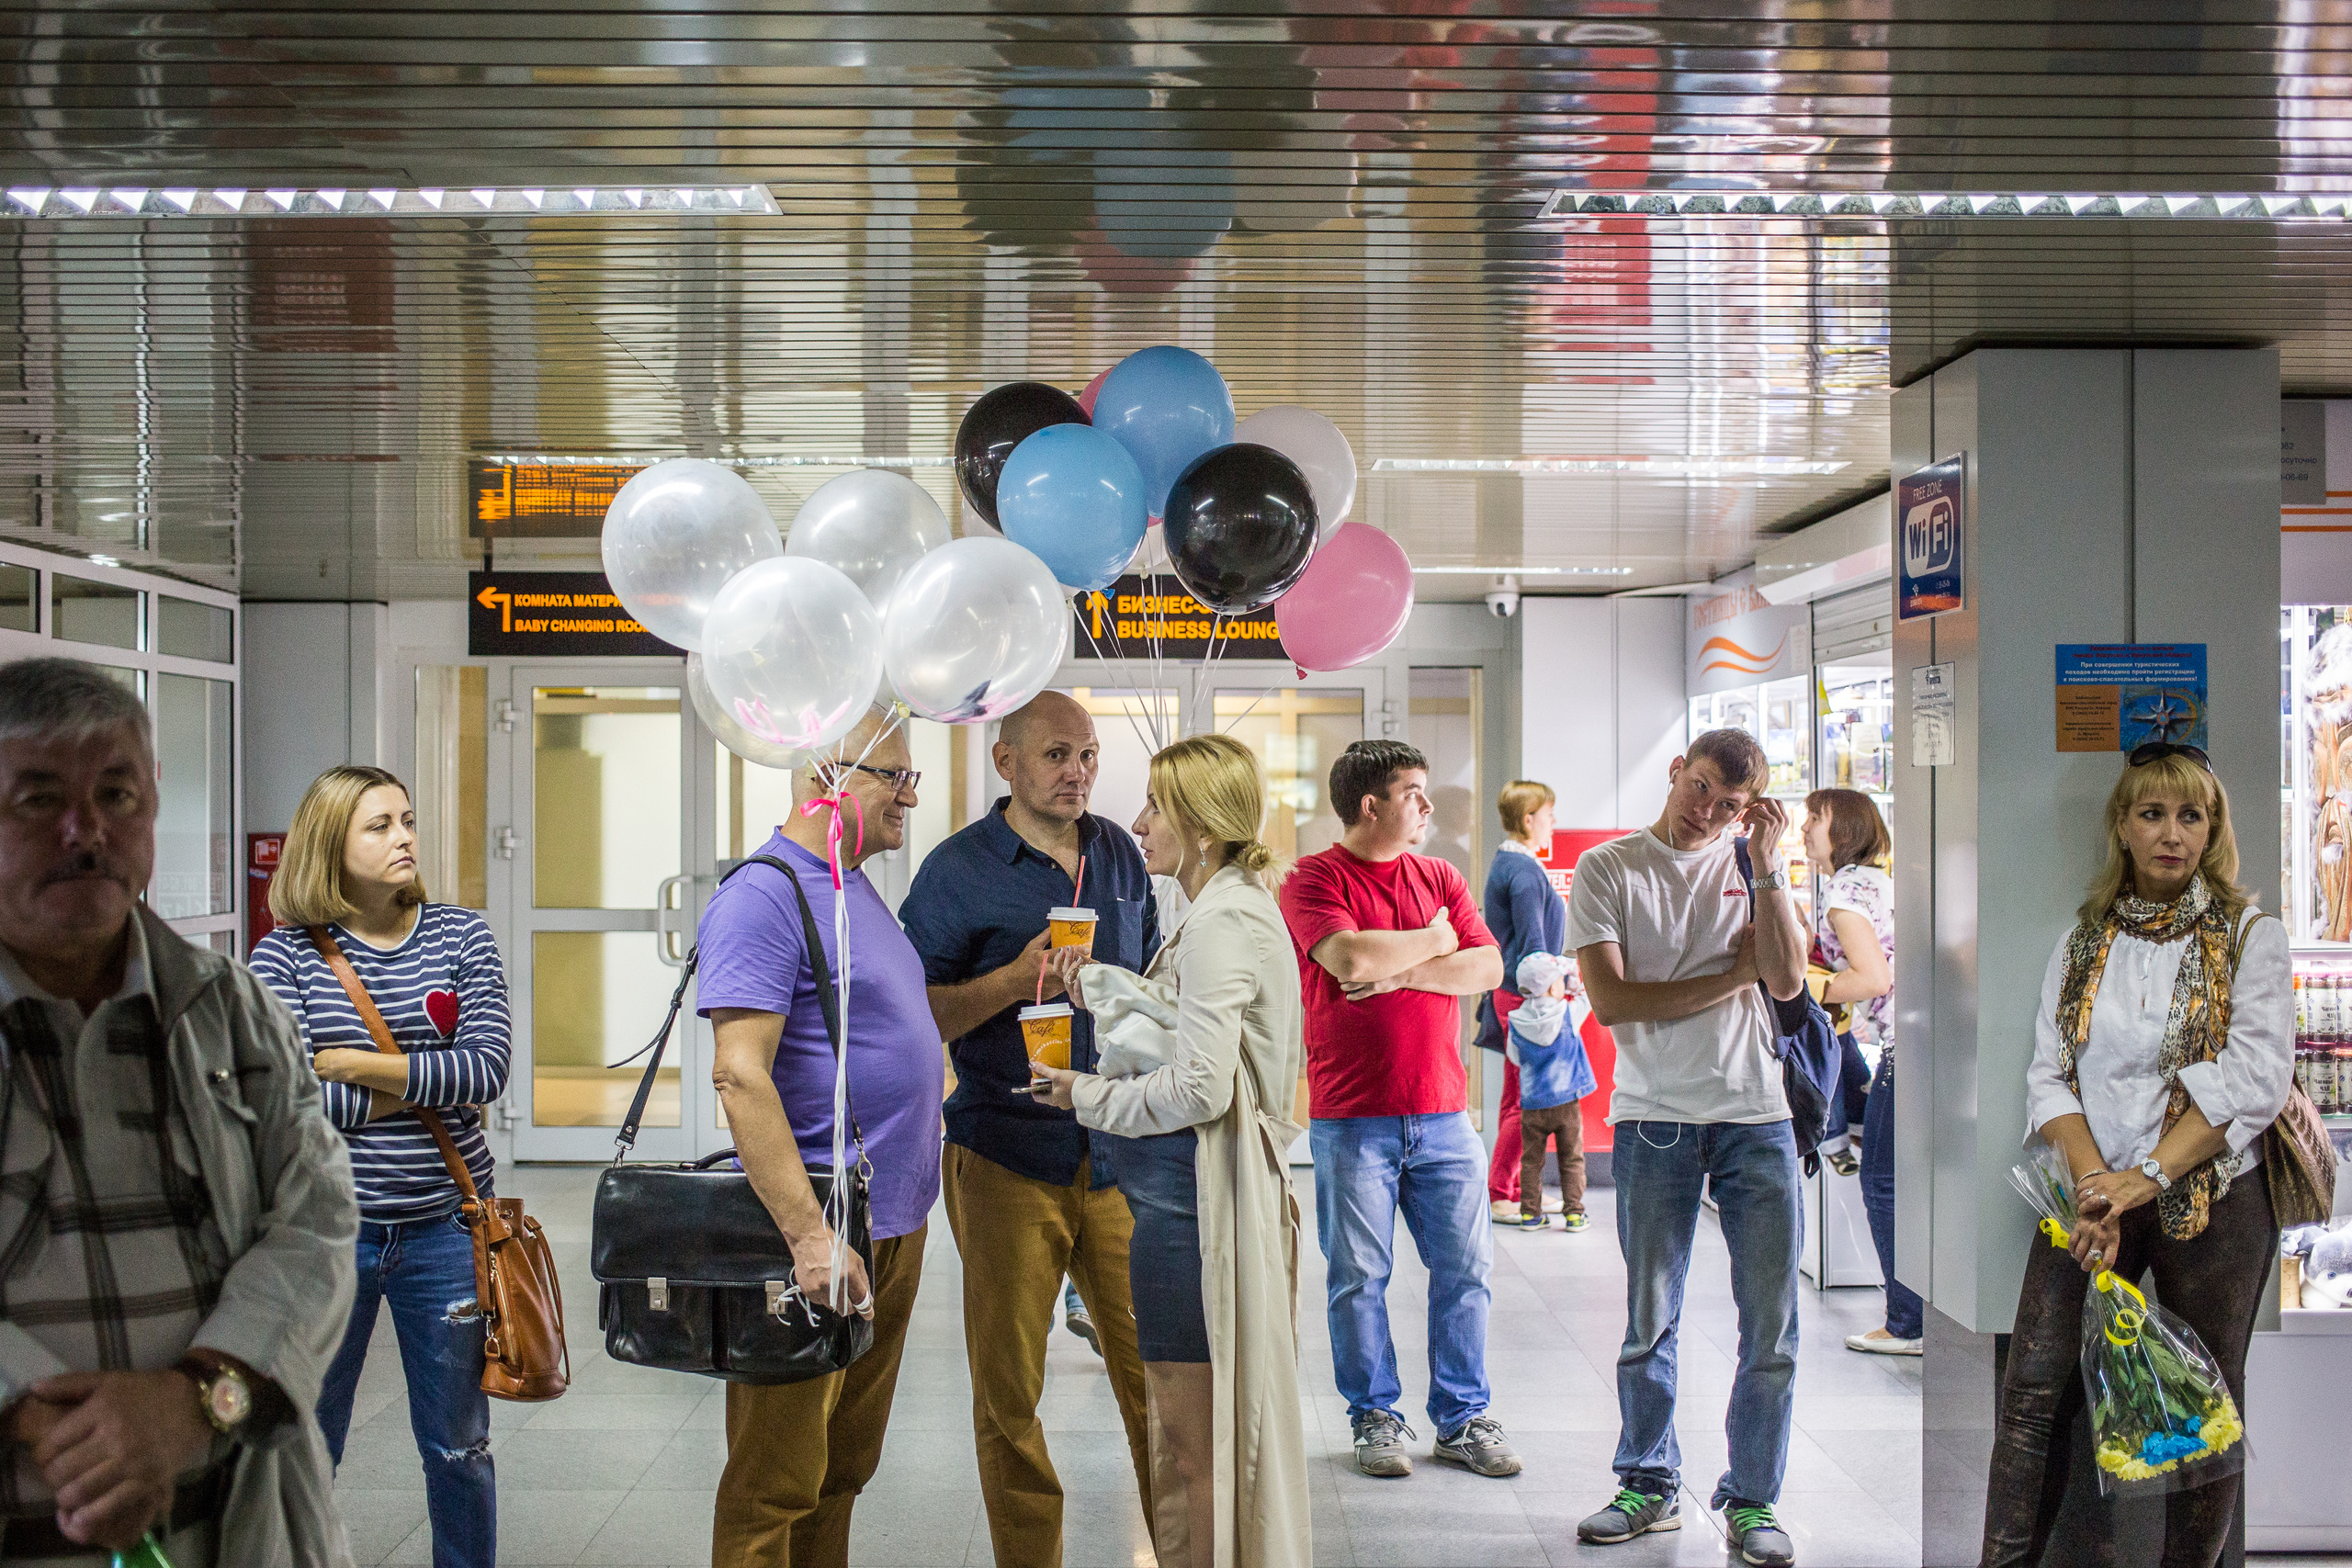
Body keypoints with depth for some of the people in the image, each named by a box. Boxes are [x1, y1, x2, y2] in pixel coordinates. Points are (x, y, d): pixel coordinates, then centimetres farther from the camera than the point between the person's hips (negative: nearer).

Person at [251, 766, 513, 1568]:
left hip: (444, 1228, 1)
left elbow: (486, 1070, -11)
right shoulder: (286, 954, -3)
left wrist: (357, 1065, -14)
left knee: (458, 1446, 13)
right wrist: (426, 1085, -12)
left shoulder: (461, 937, 1)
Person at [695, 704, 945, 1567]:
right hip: (824, 1233, -9)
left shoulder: (855, 888, 15)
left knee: (846, 1466, 17)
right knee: (777, 1485, 1)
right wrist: (811, 1235, -27)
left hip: (894, 1222, 9)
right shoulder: (762, 896, -15)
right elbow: (740, 1075, -23)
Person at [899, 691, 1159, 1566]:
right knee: (1008, 1395, 2)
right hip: (1008, 1163, -3)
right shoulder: (957, 872, -3)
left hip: (1119, 1156, 3)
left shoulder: (1121, 856, 11)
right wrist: (1014, 981, -18)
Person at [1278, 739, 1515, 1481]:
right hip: (1352, 1119, -4)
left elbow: (1488, 967, 3)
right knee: (1358, 1276, 3)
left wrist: (1400, 971, -10)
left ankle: (1462, 1417, 18)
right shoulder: (1313, 880, -4)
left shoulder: (1440, 878, 13)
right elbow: (1351, 959, -20)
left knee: (1464, 1267, 6)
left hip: (1443, 1113, 5)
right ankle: (1375, 1417, 16)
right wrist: (1432, 942, -4)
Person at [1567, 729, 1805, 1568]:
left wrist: (1768, 866, -8)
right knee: (1649, 1322, 7)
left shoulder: (1751, 867, 10)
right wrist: (1736, 972, -4)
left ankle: (1752, 1499, 16)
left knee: (1772, 1326, 3)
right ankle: (1649, 1485, 22)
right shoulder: (1606, 869, 2)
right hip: (1654, 1119, -2)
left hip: (1756, 1116, 2)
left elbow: (1788, 981, -4)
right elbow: (1610, 1000, -8)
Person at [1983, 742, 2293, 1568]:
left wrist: (2148, 1177, -21)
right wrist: (2093, 1187, -16)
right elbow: (2050, 1076, 1)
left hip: (2211, 1196, -2)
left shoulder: (2250, 937, -1)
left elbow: (2252, 1081, -12)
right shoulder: (2082, 944, 8)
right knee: (2034, 1391, -5)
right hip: (2094, 1190, 2)